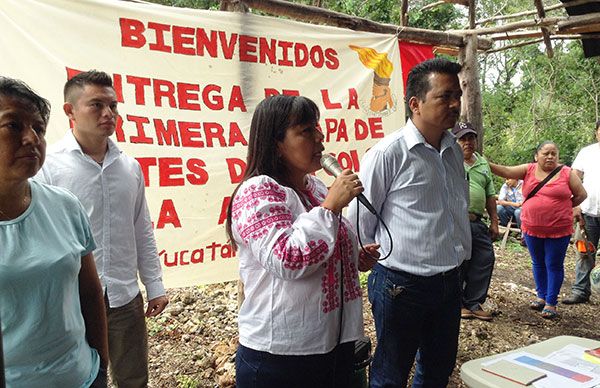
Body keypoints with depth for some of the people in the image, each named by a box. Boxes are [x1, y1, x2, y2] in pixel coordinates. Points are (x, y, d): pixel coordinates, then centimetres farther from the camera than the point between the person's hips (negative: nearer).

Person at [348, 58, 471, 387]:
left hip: (450, 282, 7)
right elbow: (359, 221, -10)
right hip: (401, 286, -7)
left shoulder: (454, 150, 6)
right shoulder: (388, 153, -17)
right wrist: (375, 262, 0)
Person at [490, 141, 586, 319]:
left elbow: (581, 195, 4)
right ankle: (542, 296, 30)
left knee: (554, 265, 4)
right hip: (532, 228, 3)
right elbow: (506, 171, -10)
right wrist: (487, 164, -22)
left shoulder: (567, 173, -3)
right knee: (538, 264, 15)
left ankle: (551, 303, 15)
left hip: (559, 230, -2)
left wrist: (562, 209, 1)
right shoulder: (529, 170, 1)